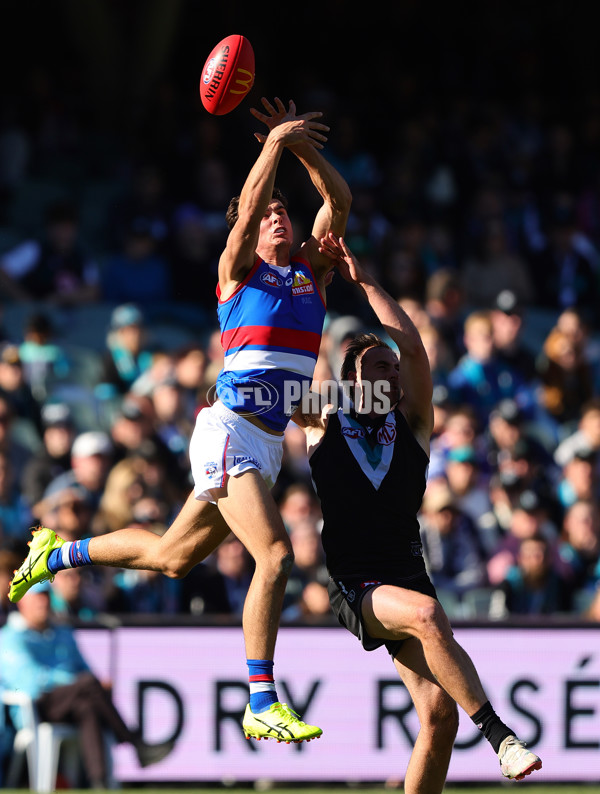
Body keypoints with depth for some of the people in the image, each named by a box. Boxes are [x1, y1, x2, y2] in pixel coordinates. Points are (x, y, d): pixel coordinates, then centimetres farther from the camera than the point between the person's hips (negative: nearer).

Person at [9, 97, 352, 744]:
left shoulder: (312, 269, 15)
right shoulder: (239, 271, 1)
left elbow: (339, 201, 7)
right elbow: (248, 208, -16)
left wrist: (301, 145, -2)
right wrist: (274, 143, -13)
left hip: (268, 445, 7)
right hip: (230, 430, -7)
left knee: (172, 557, 17)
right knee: (274, 553, -21)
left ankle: (61, 553, 37)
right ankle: (262, 705, -22)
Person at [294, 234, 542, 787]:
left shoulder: (411, 425, 13)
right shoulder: (322, 425, 11)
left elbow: (414, 346, 2)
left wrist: (363, 281, 2)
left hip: (409, 577, 4)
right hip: (356, 588, -3)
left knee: (440, 715, -9)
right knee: (426, 613, -34)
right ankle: (499, 734, -37)